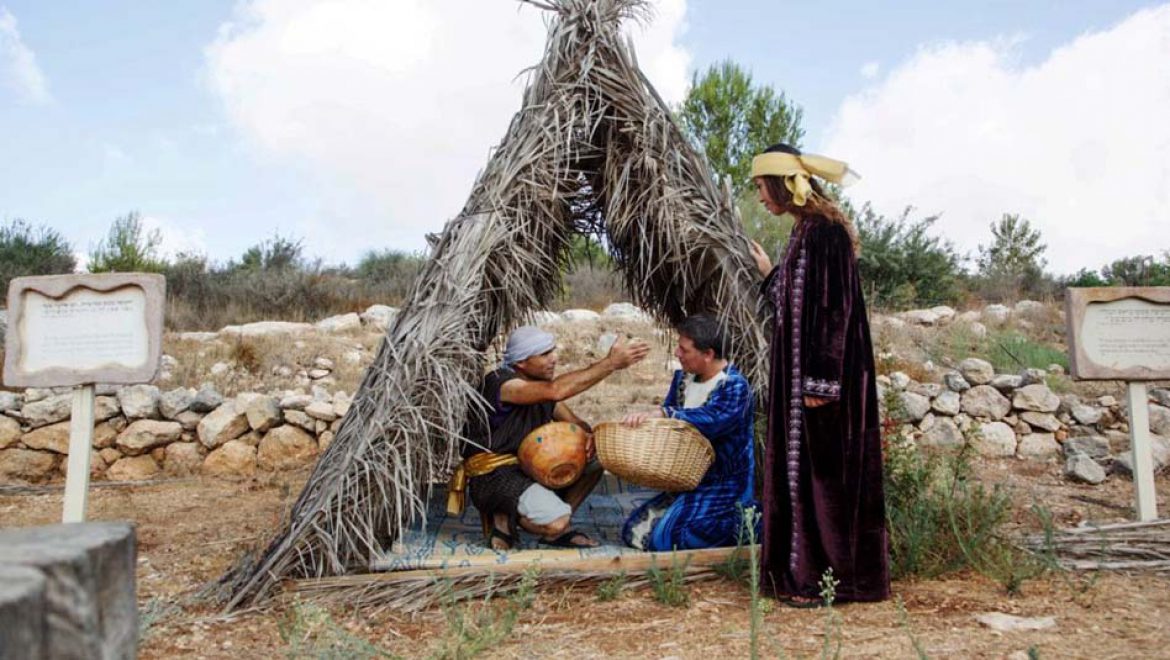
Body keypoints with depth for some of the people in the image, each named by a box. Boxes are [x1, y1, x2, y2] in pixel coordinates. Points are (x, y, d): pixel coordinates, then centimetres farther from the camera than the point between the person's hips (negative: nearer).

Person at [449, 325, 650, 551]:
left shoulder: (541, 386, 9)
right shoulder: (500, 383, -19)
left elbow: (575, 423, 13)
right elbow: (555, 391, -35)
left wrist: (590, 435, -14)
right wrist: (611, 363, -34)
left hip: (530, 468, 9)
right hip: (493, 476, -9)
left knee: (595, 459, 1)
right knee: (556, 520, -29)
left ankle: (557, 530, 3)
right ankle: (504, 518, -1)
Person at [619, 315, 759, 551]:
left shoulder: (734, 387, -17)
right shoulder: (682, 378, 7)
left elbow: (711, 419, -35)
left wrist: (661, 414, -44)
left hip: (725, 485, -9)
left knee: (665, 538, -24)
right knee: (634, 532, 7)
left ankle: (742, 520, -2)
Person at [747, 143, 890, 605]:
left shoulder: (825, 231, -14)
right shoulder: (805, 232, 14)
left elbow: (834, 308, -20)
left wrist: (819, 381, -22)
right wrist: (768, 272, 26)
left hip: (823, 372, -10)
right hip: (802, 371, 10)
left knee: (821, 468, -3)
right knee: (802, 466, 13)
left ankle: (825, 578, 8)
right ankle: (806, 569, 23)